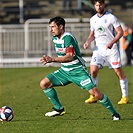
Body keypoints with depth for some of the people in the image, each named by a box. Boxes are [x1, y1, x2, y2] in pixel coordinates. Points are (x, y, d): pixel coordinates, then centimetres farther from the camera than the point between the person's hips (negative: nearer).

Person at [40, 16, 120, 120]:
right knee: (44, 83, -4)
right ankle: (59, 109, 7)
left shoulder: (68, 38, -21)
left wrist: (52, 59, -38)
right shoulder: (55, 38, 6)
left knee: (94, 92, -18)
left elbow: (69, 57, -33)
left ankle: (114, 113, -1)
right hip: (64, 71, 8)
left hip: (78, 71, -8)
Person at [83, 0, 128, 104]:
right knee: (93, 70, -8)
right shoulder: (93, 19, 10)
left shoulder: (111, 17, -6)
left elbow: (120, 32, -7)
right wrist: (87, 42, 2)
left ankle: (125, 97, 5)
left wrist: (112, 43, -20)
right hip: (98, 49, 4)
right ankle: (94, 96, 3)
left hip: (111, 49, -4)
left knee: (119, 71, -4)